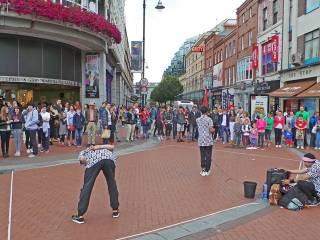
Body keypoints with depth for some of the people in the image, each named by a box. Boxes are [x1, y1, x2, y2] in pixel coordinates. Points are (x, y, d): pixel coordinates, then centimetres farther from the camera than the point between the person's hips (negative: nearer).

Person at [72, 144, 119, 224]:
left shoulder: (83, 151, 37)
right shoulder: (103, 149, 45)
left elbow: (81, 158, 12)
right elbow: (111, 147, 25)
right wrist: (99, 147, 19)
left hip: (94, 160, -3)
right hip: (109, 158, 3)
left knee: (87, 187, 5)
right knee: (112, 184, 20)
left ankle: (80, 216, 10)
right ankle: (115, 211, 31)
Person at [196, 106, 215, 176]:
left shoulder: (197, 120, 3)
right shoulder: (209, 119, -9)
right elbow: (211, 130, -14)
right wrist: (214, 129, 7)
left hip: (201, 140, 4)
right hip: (208, 140, -3)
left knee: (202, 155, 11)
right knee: (208, 156, 4)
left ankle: (203, 169, 13)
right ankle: (207, 171, 5)